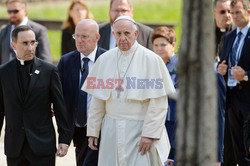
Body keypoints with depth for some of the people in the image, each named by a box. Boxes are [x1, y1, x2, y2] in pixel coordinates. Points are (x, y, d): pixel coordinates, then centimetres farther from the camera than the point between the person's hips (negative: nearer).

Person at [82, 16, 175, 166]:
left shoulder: (151, 60, -4)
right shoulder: (104, 60, 9)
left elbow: (159, 103, -8)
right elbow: (97, 101, 12)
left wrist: (149, 134, -13)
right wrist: (93, 131, 8)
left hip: (139, 130, -4)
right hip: (111, 131, 4)